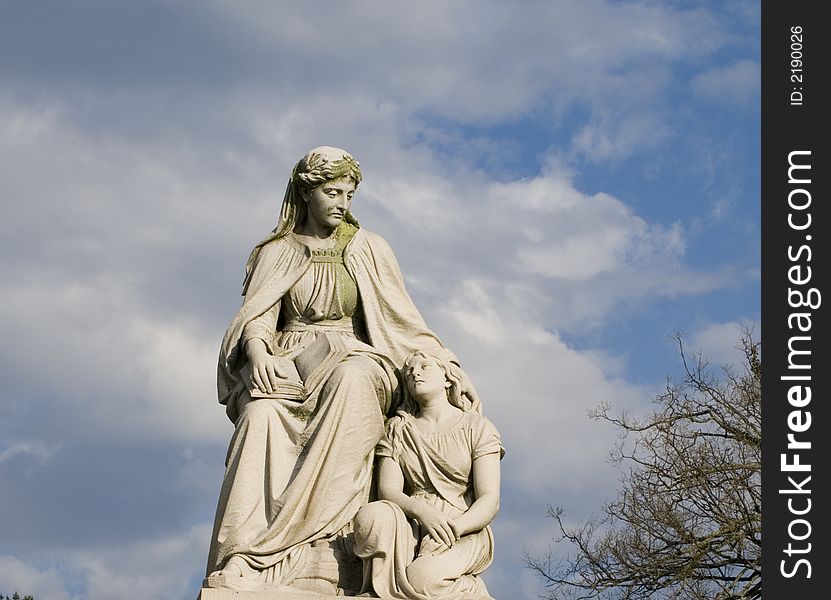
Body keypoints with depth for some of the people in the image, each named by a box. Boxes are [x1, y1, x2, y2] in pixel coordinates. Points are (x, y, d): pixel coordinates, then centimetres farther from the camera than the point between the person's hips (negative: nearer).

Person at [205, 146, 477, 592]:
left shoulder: (368, 250, 15)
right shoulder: (277, 254, 14)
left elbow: (405, 322, 15)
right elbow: (256, 319, 3)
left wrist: (448, 365, 2)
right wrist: (258, 353, -20)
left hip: (353, 360, 0)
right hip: (287, 366, 0)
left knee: (352, 382, -39)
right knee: (263, 414, -37)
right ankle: (241, 568, -48)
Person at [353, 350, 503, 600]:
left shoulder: (477, 427, 8)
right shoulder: (398, 430, 16)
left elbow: (490, 500, -2)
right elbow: (387, 491, 1)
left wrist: (456, 526, -24)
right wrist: (421, 510, -23)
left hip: (466, 530, -2)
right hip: (410, 527, 2)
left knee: (424, 576, -36)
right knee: (372, 514, -34)